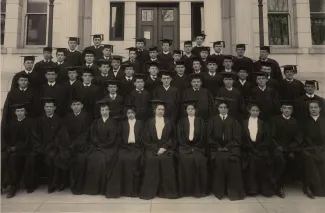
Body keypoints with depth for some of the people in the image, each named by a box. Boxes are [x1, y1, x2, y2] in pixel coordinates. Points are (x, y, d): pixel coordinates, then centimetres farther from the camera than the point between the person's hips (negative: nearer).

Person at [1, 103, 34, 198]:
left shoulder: (30, 123, 3)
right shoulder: (11, 123, 18)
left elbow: (28, 139, -5)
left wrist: (16, 147, -15)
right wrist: (6, 147, -6)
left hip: (23, 149, -4)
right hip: (10, 148, 4)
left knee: (13, 157, -32)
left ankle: (13, 186, -23)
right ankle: (4, 182, -18)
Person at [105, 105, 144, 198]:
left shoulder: (141, 123, 16)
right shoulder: (122, 123, 20)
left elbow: (143, 137, 6)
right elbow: (119, 137, 10)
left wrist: (136, 146, -9)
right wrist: (125, 146, -5)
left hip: (136, 147, -1)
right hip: (125, 147, 1)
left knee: (135, 159, -30)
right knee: (122, 159, -29)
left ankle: (134, 189, -19)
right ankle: (123, 189, -19)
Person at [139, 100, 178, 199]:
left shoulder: (169, 123, 12)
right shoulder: (149, 122, 9)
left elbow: (172, 139, 7)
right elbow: (146, 140, 4)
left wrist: (164, 148, -9)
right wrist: (156, 149, -9)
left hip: (166, 149, 0)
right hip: (152, 149, 0)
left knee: (166, 159, -29)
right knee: (151, 159, -29)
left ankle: (167, 191, -15)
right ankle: (149, 191, -13)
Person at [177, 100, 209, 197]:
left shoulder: (201, 121, 13)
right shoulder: (181, 121, 12)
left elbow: (203, 136, 6)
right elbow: (179, 136, 5)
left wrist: (195, 147, -7)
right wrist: (188, 147, -7)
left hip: (198, 147, 0)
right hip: (185, 146, 0)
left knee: (200, 160, -27)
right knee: (185, 160, -27)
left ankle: (199, 190, -12)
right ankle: (186, 190, -14)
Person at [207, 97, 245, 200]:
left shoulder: (233, 121, 12)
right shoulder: (212, 120, 11)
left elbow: (237, 138, 5)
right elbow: (209, 137, 5)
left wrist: (227, 147, -9)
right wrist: (218, 147, -9)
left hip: (231, 148, 0)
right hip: (216, 148, 0)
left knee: (233, 161, -27)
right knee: (219, 160, -28)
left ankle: (234, 191, -12)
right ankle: (219, 191, -13)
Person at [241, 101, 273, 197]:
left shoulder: (263, 124, 16)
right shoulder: (244, 123, 13)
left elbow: (267, 140, 8)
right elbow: (242, 138, 7)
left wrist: (258, 147, -9)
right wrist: (250, 147, -7)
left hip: (261, 149, 1)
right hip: (248, 149, 0)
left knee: (262, 159, -26)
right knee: (252, 159, -27)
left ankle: (265, 188, -12)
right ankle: (252, 189, -16)